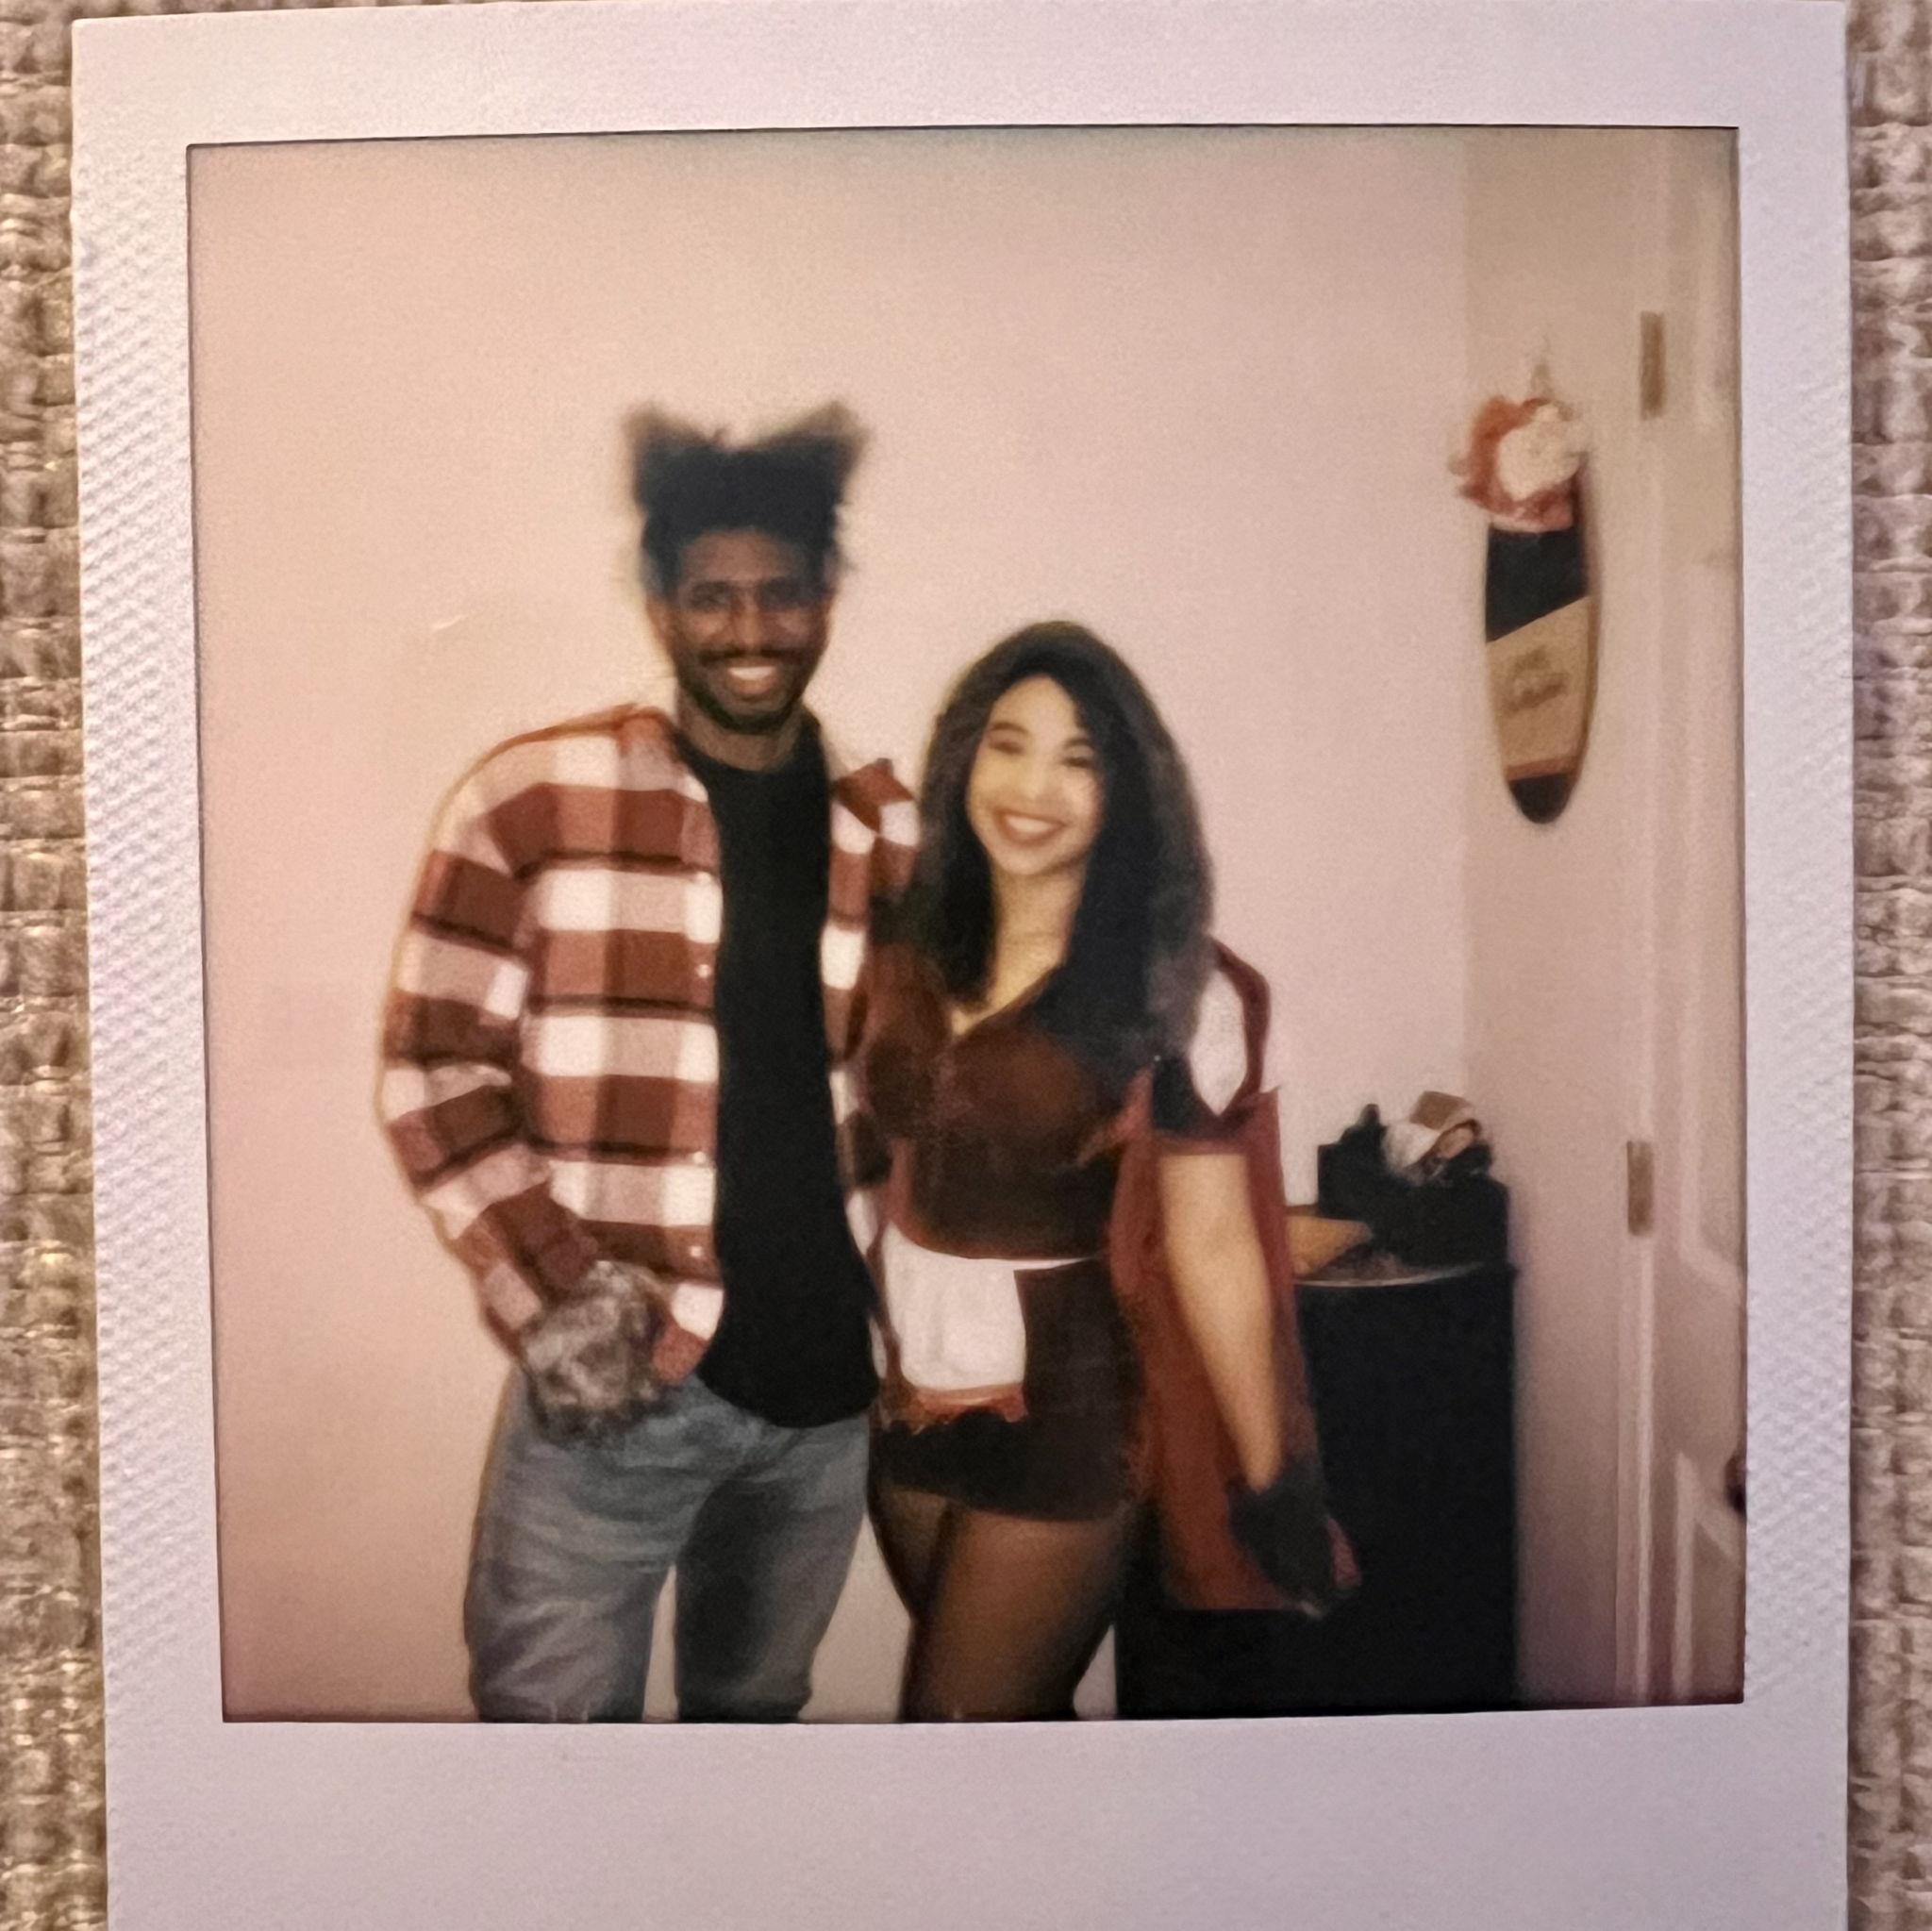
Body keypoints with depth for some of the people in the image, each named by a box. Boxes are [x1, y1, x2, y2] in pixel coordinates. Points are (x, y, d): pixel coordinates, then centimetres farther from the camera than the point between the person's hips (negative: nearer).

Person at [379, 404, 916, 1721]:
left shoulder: (889, 830, 6)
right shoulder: (539, 797, -5)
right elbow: (434, 1070, -5)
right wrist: (548, 1293, -14)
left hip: (826, 1375, 4)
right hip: (617, 1372, -3)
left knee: (755, 1713, 20)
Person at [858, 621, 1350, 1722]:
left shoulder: (1169, 988, -14)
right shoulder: (913, 948, 1)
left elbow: (1212, 1247, -12)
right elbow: (895, 1165, 7)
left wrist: (1272, 1488, -9)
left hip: (1063, 1419, -5)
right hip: (904, 1409, 5)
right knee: (1018, 1710, 21)